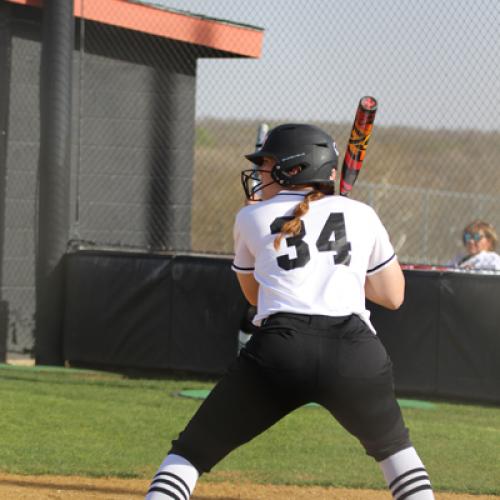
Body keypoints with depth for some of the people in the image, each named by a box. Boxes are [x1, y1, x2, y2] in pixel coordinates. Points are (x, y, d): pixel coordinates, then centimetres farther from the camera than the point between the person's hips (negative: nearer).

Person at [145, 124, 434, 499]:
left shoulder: (252, 219, 17)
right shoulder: (361, 215, 18)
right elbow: (393, 296, 26)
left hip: (279, 348, -1)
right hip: (355, 354, 2)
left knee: (190, 453, 10)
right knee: (393, 446, 29)